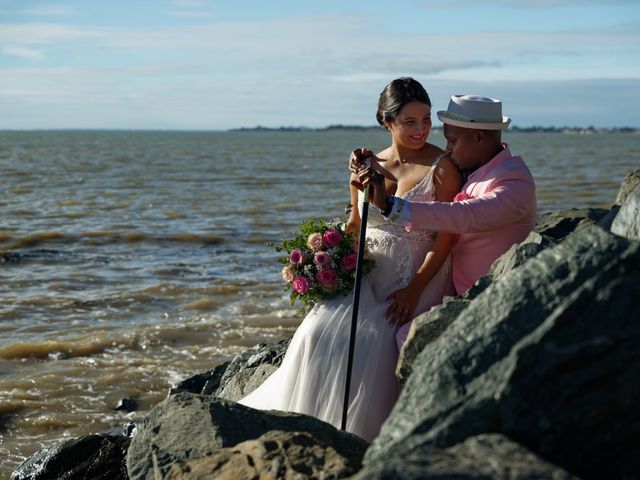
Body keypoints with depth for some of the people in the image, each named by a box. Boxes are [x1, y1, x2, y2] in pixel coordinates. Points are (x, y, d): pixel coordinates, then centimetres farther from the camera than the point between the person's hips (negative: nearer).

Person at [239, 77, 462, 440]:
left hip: (418, 279, -4)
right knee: (320, 334, -18)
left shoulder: (441, 168, -5)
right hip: (369, 275, 5)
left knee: (374, 340, -27)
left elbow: (447, 236, -10)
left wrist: (414, 289, -20)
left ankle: (359, 436, -13)